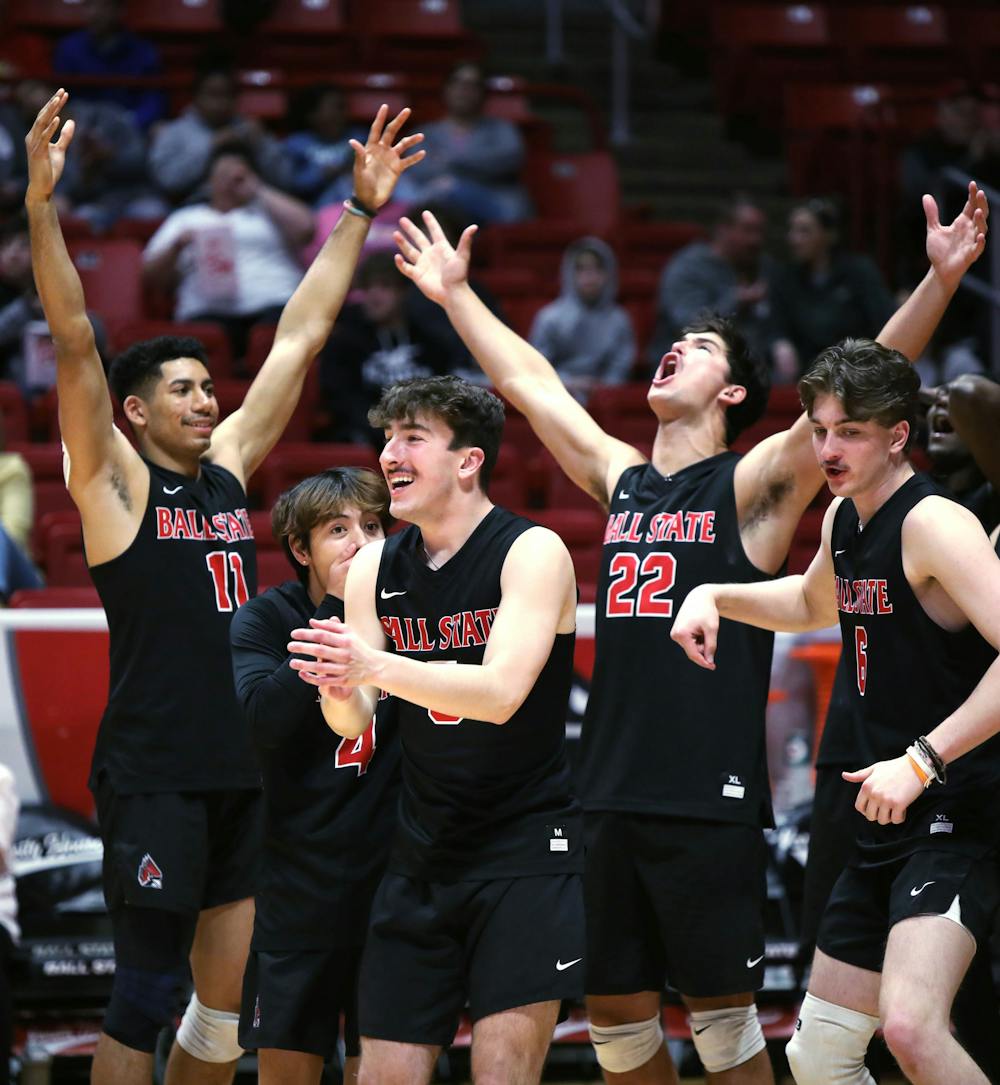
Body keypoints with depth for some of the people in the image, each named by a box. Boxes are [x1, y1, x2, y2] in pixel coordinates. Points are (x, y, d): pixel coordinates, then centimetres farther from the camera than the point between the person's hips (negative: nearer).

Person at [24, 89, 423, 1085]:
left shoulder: (228, 466, 14)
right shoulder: (114, 480, -1)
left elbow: (299, 338, 17)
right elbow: (74, 341, -13)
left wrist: (360, 211, 17)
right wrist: (42, 203, -23)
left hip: (245, 771, 6)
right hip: (154, 776, -6)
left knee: (232, 1003, 6)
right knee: (147, 994, -4)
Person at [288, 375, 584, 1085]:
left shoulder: (532, 552, -11)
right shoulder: (375, 568, 7)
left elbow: (501, 693, -24)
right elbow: (353, 723, 2)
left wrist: (376, 665, -37)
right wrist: (340, 690, -23)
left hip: (526, 846, -6)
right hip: (422, 858, 6)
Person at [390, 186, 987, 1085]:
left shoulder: (753, 483, -1)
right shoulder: (620, 480, 15)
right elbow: (528, 380, 27)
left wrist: (940, 282, -23)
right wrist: (456, 294, 33)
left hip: (710, 801, -6)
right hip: (610, 798, 6)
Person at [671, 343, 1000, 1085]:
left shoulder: (934, 523, -16)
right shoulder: (843, 519, 11)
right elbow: (815, 604, 35)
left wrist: (922, 760, -30)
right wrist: (715, 597, 19)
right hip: (889, 827, 9)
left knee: (910, 1024, -30)